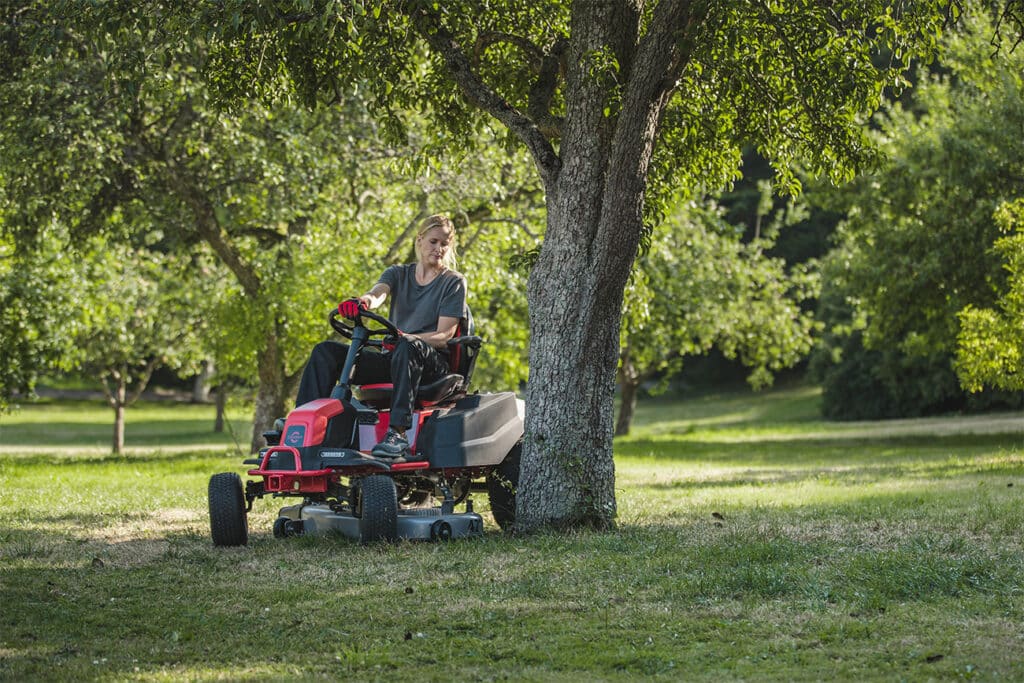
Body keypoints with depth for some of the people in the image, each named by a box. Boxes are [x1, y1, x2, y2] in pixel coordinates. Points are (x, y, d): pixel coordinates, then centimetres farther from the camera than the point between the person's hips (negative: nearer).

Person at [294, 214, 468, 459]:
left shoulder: (454, 282, 6)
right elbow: (378, 293, -6)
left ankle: (398, 433, -52)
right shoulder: (398, 274, 17)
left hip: (433, 363, -5)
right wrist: (362, 302, -33)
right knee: (326, 351, -13)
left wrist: (405, 338, -24)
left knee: (407, 347, -40)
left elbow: (444, 336, -5)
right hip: (391, 360, 5)